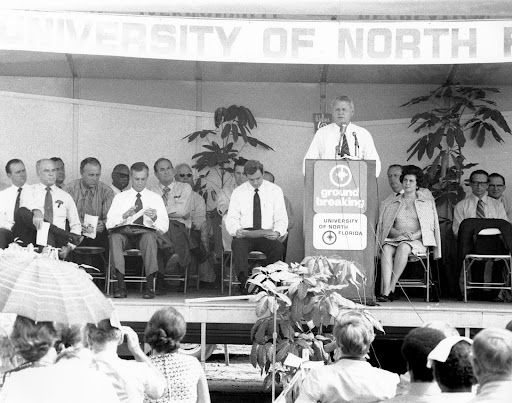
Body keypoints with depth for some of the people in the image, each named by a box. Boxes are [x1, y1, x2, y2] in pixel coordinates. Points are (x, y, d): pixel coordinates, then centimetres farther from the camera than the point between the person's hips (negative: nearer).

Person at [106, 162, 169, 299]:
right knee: (115, 237, -35)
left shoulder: (156, 198, 16)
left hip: (146, 232, -1)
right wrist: (124, 216, -13)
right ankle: (121, 286, -36)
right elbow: (109, 223, 5)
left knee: (149, 237, -37)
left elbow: (164, 227, 7)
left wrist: (155, 218, -14)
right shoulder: (120, 197, 17)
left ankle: (149, 286, -37)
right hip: (124, 232, 1)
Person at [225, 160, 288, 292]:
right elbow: (231, 218, 4)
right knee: (238, 246, -35)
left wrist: (277, 232, -20)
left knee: (278, 247, -33)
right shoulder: (238, 192, 8)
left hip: (268, 235, 0)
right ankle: (244, 285, -39)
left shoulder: (275, 190, 7)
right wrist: (236, 230, -20)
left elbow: (282, 219, 3)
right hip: (244, 234, 0)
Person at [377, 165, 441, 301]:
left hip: (417, 241, -2)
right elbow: (386, 226, 12)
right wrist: (398, 233, -9)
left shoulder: (427, 203, 17)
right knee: (387, 249, -35)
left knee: (403, 247, -38)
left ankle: (390, 289, -39)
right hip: (395, 239, 2)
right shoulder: (393, 203, 22)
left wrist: (413, 235, -12)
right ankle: (385, 290, -46)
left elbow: (429, 226, 6)